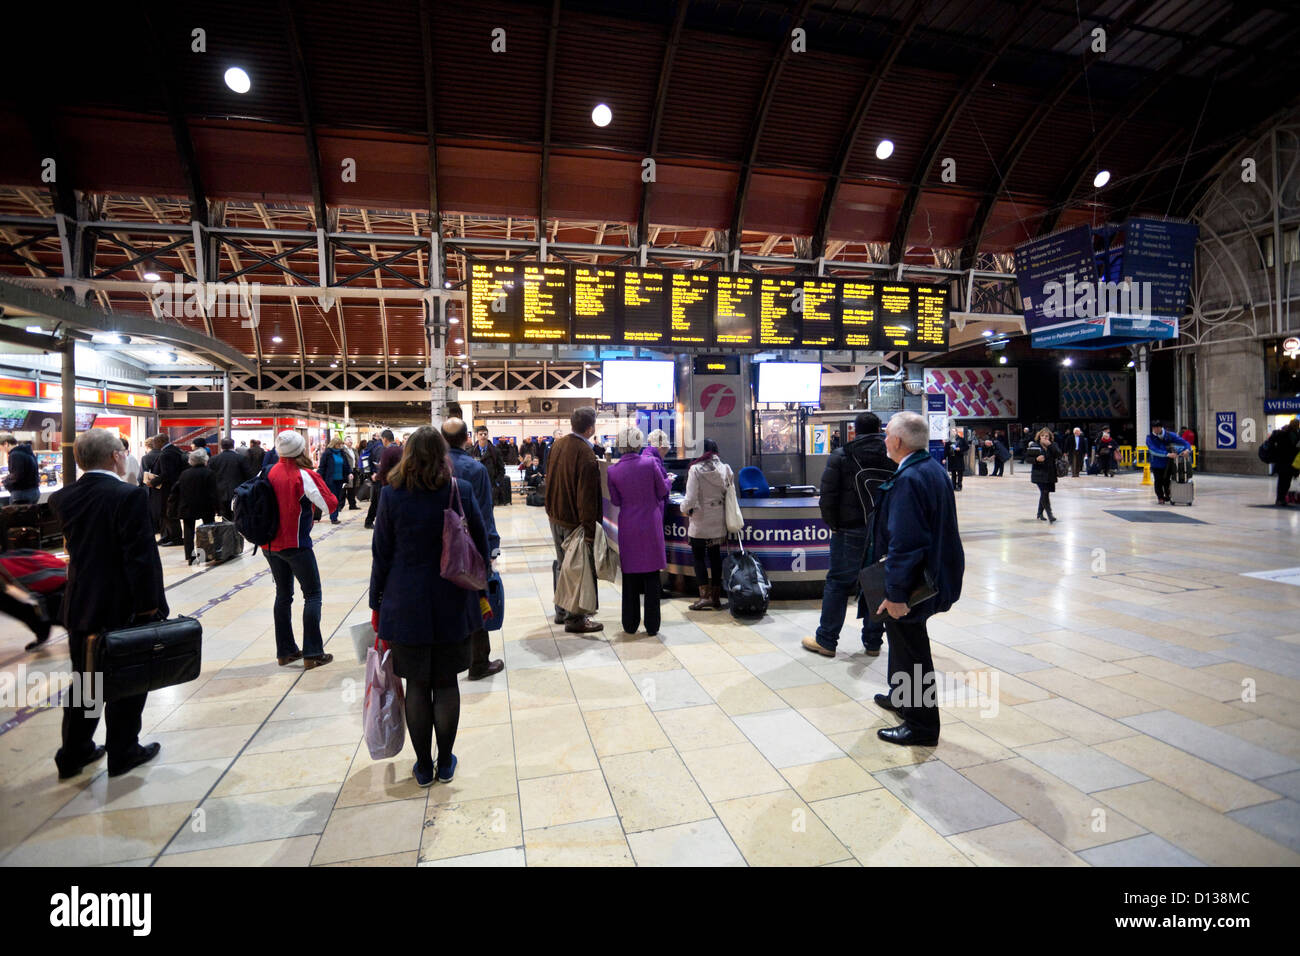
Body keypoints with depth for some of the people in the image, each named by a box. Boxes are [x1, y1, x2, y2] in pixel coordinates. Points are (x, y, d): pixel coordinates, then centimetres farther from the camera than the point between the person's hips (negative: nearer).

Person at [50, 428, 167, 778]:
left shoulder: (63, 498, 0)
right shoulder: (130, 496, -20)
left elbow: (72, 545, 12)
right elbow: (141, 556, -22)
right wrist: (150, 605, -14)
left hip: (80, 606, 7)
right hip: (122, 608, -6)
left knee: (85, 681, 20)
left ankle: (74, 754, 32)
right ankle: (123, 753, 22)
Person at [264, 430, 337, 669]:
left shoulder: (268, 472, 1)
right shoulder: (304, 476, -17)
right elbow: (330, 505, -18)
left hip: (270, 545, 6)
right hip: (296, 545, -6)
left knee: (283, 595, 16)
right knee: (312, 595, 3)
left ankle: (284, 651, 22)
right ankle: (312, 654, 1)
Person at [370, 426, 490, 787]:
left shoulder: (392, 495, -7)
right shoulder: (461, 491, -6)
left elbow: (381, 554, -2)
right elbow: (481, 546, 0)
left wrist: (377, 603, 8)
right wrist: (480, 590, 13)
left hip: (407, 605, 0)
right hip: (452, 604, 1)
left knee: (416, 687, 11)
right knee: (446, 684, 12)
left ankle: (424, 767, 24)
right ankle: (445, 763, 25)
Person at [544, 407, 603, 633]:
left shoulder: (557, 444, 3)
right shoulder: (585, 454, -22)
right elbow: (587, 498, -23)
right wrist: (590, 532, -20)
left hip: (555, 516, 8)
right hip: (574, 521, -8)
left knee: (563, 565, 20)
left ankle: (562, 611, 32)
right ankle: (575, 618, 11)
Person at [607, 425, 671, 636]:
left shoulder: (612, 471, -8)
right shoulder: (650, 464, -13)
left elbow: (615, 501, 2)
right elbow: (662, 491, -1)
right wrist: (668, 480, 20)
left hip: (628, 527, 1)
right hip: (651, 525, -1)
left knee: (630, 576, 13)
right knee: (652, 577, 8)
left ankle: (630, 624, 20)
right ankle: (652, 625, 14)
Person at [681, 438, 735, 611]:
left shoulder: (696, 469, -13)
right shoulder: (725, 468, 0)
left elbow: (691, 499, -15)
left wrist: (684, 509, 5)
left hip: (700, 521, -5)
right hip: (719, 521, 5)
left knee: (698, 556, 6)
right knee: (715, 556, 13)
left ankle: (705, 595, -1)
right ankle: (716, 597, 18)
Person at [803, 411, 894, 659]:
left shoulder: (841, 456, -6)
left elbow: (828, 495, -10)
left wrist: (832, 524, 2)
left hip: (851, 531, -3)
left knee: (838, 583, 5)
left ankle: (826, 640, 12)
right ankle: (873, 642, 20)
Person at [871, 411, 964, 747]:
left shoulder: (909, 479, -27)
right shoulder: (931, 467, 6)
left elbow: (905, 543, -30)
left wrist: (895, 593, -26)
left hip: (913, 580, -10)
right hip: (933, 569, 10)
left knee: (911, 649, 5)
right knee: (904, 640, 27)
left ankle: (921, 726, 21)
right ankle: (902, 697, 46)